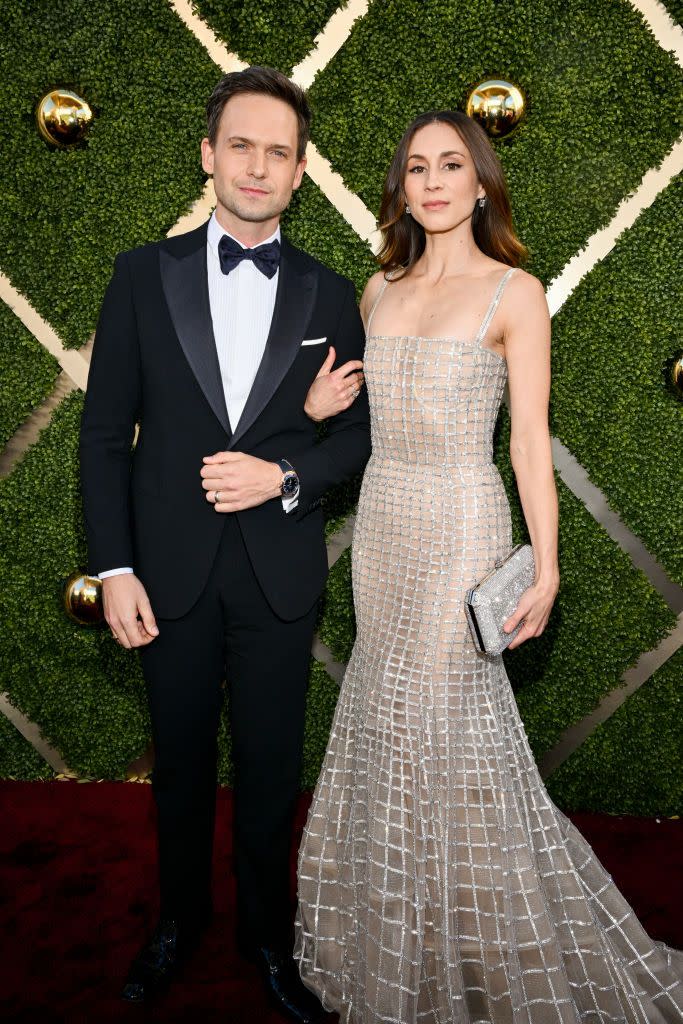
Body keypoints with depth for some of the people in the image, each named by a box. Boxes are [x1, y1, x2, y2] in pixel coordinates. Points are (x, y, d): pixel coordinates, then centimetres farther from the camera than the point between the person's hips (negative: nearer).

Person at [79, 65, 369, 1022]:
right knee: (181, 762, 17)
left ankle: (268, 932, 38)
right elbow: (105, 430, -1)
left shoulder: (329, 295, 2)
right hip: (172, 572, 0)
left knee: (271, 768, 14)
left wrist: (285, 472, -15)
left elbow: (359, 431, 5)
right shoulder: (144, 274, 0)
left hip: (280, 576, 0)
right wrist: (114, 567, -7)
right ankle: (180, 917, 42)